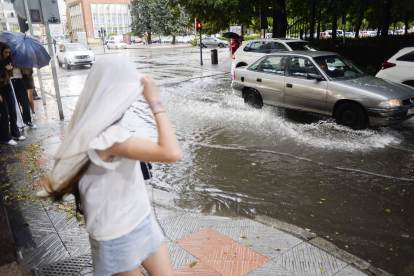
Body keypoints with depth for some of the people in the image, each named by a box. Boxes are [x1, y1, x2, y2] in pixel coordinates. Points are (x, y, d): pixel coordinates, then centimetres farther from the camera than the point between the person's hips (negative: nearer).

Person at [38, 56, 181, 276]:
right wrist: (155, 102, -30)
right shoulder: (105, 136, -30)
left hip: (141, 220, 8)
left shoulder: (96, 129, 1)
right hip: (120, 236, -8)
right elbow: (171, 153, -38)